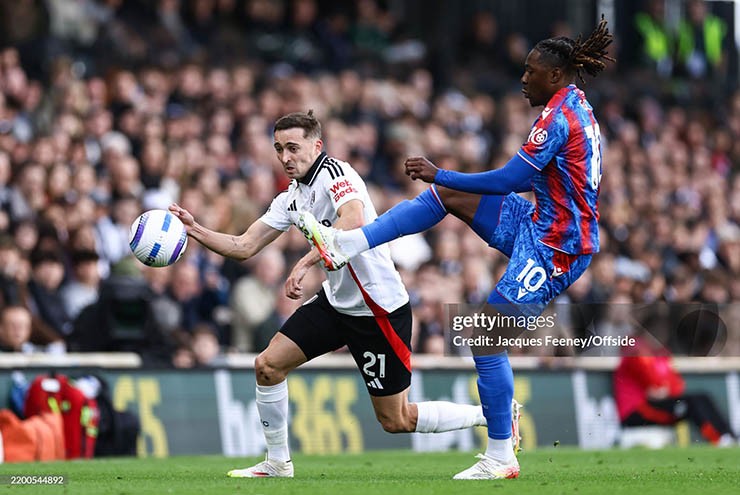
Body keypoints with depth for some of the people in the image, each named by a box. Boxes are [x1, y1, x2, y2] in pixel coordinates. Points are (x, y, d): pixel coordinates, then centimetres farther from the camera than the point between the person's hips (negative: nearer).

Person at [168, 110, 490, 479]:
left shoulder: (334, 172, -17)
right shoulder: (290, 199, 9)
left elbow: (354, 221, -37)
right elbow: (244, 247, 10)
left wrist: (305, 263, -41)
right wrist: (194, 229, -3)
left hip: (379, 307, -8)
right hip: (336, 302, 8)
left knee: (396, 421, -2)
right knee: (268, 365, 1)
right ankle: (277, 465, 16)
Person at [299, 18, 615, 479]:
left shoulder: (559, 117, -20)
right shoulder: (576, 106, 11)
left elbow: (509, 180, -21)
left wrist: (439, 173, -14)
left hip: (555, 249, -10)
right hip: (542, 226, 10)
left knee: (486, 338, -8)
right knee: (446, 195, 7)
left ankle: (501, 457, -1)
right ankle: (343, 244, 7)